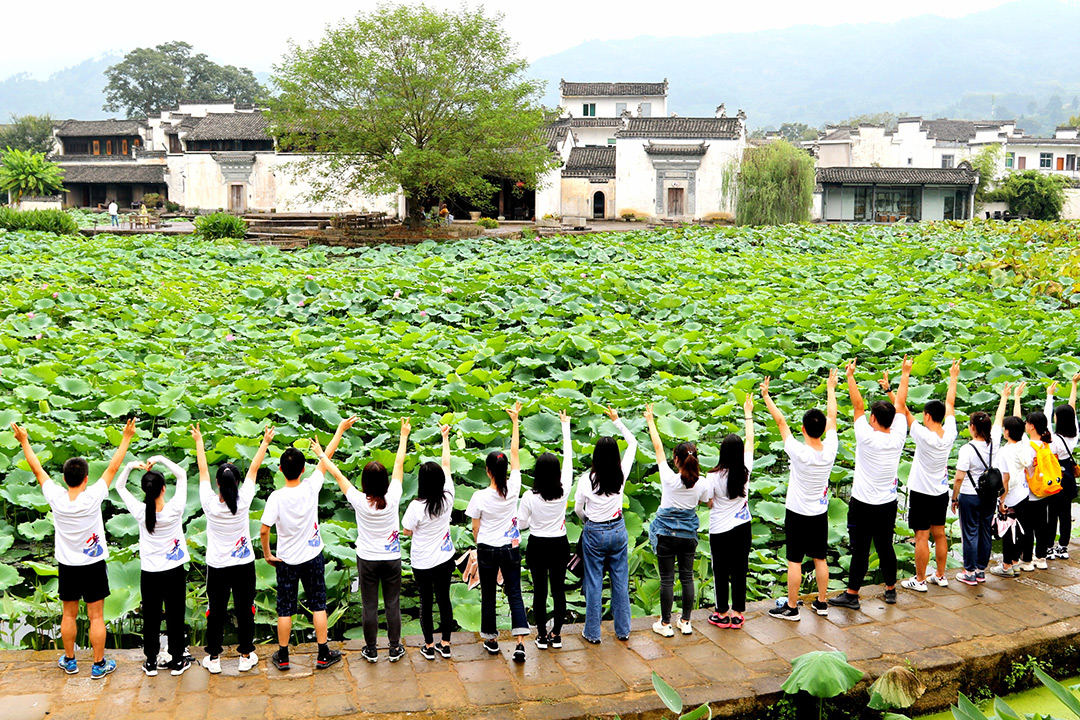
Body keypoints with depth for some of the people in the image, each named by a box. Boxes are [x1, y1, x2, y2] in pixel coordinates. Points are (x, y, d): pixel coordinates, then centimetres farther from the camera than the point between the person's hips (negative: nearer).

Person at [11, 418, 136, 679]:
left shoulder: (56, 498, -15)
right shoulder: (93, 497, -20)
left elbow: (38, 470, -2)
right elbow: (113, 468, -12)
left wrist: (24, 442, 8)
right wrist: (126, 439, -3)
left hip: (67, 567, 3)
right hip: (93, 566, -2)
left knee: (69, 615, 17)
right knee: (96, 617, 5)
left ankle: (69, 661, 29)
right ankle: (99, 665, 13)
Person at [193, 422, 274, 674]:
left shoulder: (210, 503, -18)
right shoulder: (243, 501, -18)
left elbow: (203, 471, -5)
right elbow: (254, 469, -5)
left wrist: (199, 441, 7)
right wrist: (265, 443, 7)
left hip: (216, 566, 0)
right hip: (244, 565, 0)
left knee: (216, 611, 11)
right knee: (244, 610, 11)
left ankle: (213, 658, 20)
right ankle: (246, 656, 21)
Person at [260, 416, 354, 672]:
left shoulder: (276, 497, -19)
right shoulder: (311, 487, -14)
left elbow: (264, 530, -19)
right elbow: (327, 456, -4)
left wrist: (267, 554, -1)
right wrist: (341, 429, 7)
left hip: (286, 561, -1)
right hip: (313, 557, 1)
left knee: (285, 608, 11)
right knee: (318, 604, 12)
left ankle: (282, 656, 21)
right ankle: (324, 654, 17)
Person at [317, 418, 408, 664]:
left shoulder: (359, 501, -19)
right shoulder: (392, 498, -17)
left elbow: (337, 475, -8)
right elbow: (399, 465, -7)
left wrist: (321, 455, 3)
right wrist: (404, 436, 3)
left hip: (367, 559, -1)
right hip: (392, 558, 1)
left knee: (369, 605, 10)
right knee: (392, 604, 11)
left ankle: (371, 650, 21)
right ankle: (395, 648, 20)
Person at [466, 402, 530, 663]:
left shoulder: (480, 497, -16)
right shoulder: (513, 488, -11)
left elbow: (475, 529, -5)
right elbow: (515, 454, -3)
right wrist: (515, 421, 3)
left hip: (487, 550, -2)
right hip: (511, 548, 2)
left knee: (488, 595, 13)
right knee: (514, 593, 6)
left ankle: (491, 640, 25)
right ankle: (520, 641, -7)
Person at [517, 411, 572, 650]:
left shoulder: (529, 497, -17)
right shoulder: (564, 490, -12)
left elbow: (520, 524, -8)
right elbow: (569, 458, -3)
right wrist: (565, 426, 5)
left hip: (537, 546, -1)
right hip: (560, 544, 2)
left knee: (539, 590, 8)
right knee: (559, 588, 11)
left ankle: (542, 635, 15)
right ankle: (556, 634, 17)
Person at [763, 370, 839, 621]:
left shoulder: (798, 452, -23)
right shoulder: (830, 450, -12)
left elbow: (780, 422, -15)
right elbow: (832, 417, 2)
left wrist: (766, 396, -6)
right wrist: (831, 389, 14)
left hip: (797, 514, -4)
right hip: (820, 514, 5)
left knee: (794, 561, 2)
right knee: (820, 559, 14)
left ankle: (791, 607, 9)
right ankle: (821, 602, 25)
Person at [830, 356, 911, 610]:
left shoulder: (867, 438, -18)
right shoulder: (897, 437, -5)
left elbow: (858, 406, -14)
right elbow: (900, 405, 5)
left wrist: (850, 377, -7)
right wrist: (905, 374, 16)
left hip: (863, 505, -5)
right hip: (888, 504, 5)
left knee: (860, 550, -1)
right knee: (886, 547, 15)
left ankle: (852, 594, 5)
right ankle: (890, 590, 25)